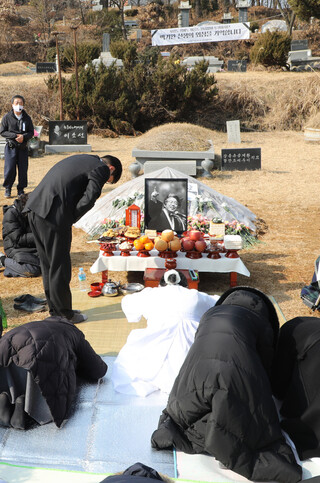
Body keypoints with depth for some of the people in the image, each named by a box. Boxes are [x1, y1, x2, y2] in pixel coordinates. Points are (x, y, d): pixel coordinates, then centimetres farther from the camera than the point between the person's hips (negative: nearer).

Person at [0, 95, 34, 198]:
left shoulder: (27, 118, 5)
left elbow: (31, 132, 7)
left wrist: (24, 136, -14)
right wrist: (15, 135, -15)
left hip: (23, 147, 2)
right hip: (11, 147, -2)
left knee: (23, 169, 2)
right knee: (10, 169, -5)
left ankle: (21, 189, 15)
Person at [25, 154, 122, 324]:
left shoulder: (81, 159, 25)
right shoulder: (102, 168, 0)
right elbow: (89, 197, -13)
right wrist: (71, 219, -1)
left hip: (35, 208, 9)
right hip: (53, 214, -9)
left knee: (47, 263, 18)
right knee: (59, 265, 4)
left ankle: (54, 310, 31)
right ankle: (63, 314, 18)